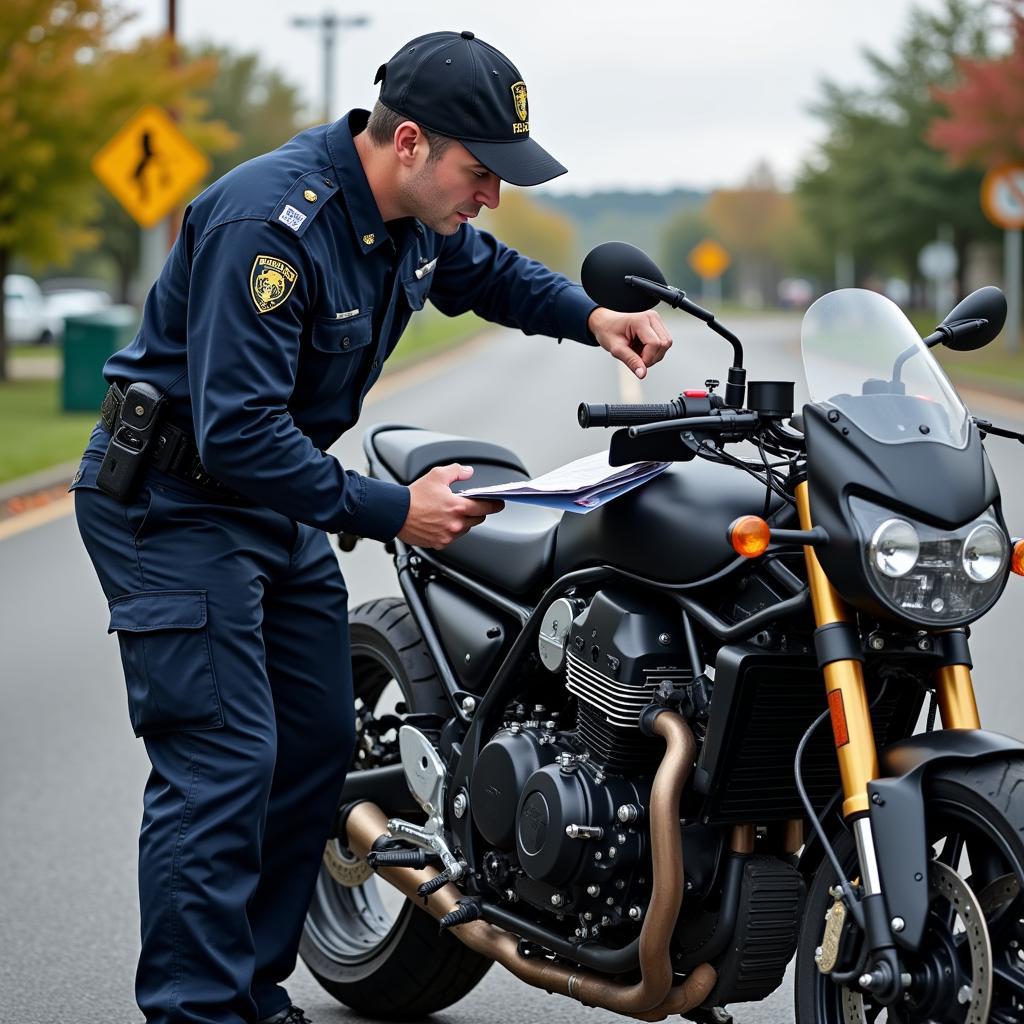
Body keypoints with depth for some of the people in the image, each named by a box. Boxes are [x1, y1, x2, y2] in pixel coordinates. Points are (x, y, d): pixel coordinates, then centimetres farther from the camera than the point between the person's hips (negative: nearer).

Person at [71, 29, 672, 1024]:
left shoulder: (415, 213, 0)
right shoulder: (272, 221, -28)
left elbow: (485, 271, 23)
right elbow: (235, 427, -31)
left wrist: (591, 316, 5)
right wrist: (388, 511, -29)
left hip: (279, 493, 9)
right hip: (174, 498, -9)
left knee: (315, 748, 10)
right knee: (223, 764, -14)